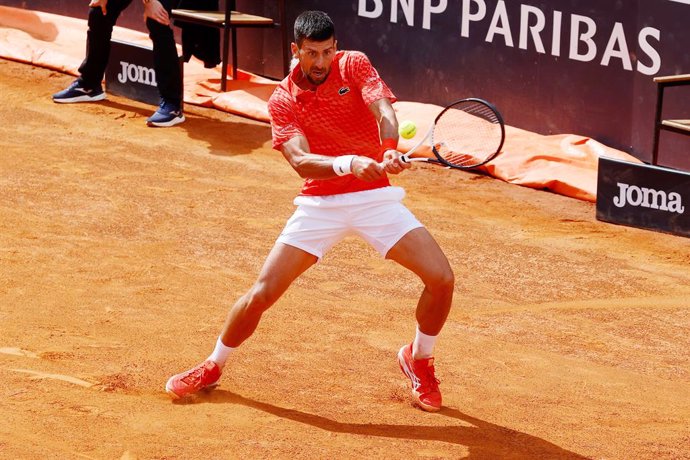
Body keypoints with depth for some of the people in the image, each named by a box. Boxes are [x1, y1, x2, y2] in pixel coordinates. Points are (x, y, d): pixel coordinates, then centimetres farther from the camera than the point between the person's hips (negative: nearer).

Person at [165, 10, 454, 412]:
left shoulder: (354, 66, -5)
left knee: (442, 278, -13)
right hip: (319, 204, 0)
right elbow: (302, 162, -19)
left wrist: (390, 151, -45)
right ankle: (212, 368, 20)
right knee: (261, 294, -5)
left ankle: (419, 358, 15)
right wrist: (349, 163, -40)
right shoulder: (283, 102, -5)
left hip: (375, 196, 0)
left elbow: (384, 111, -23)